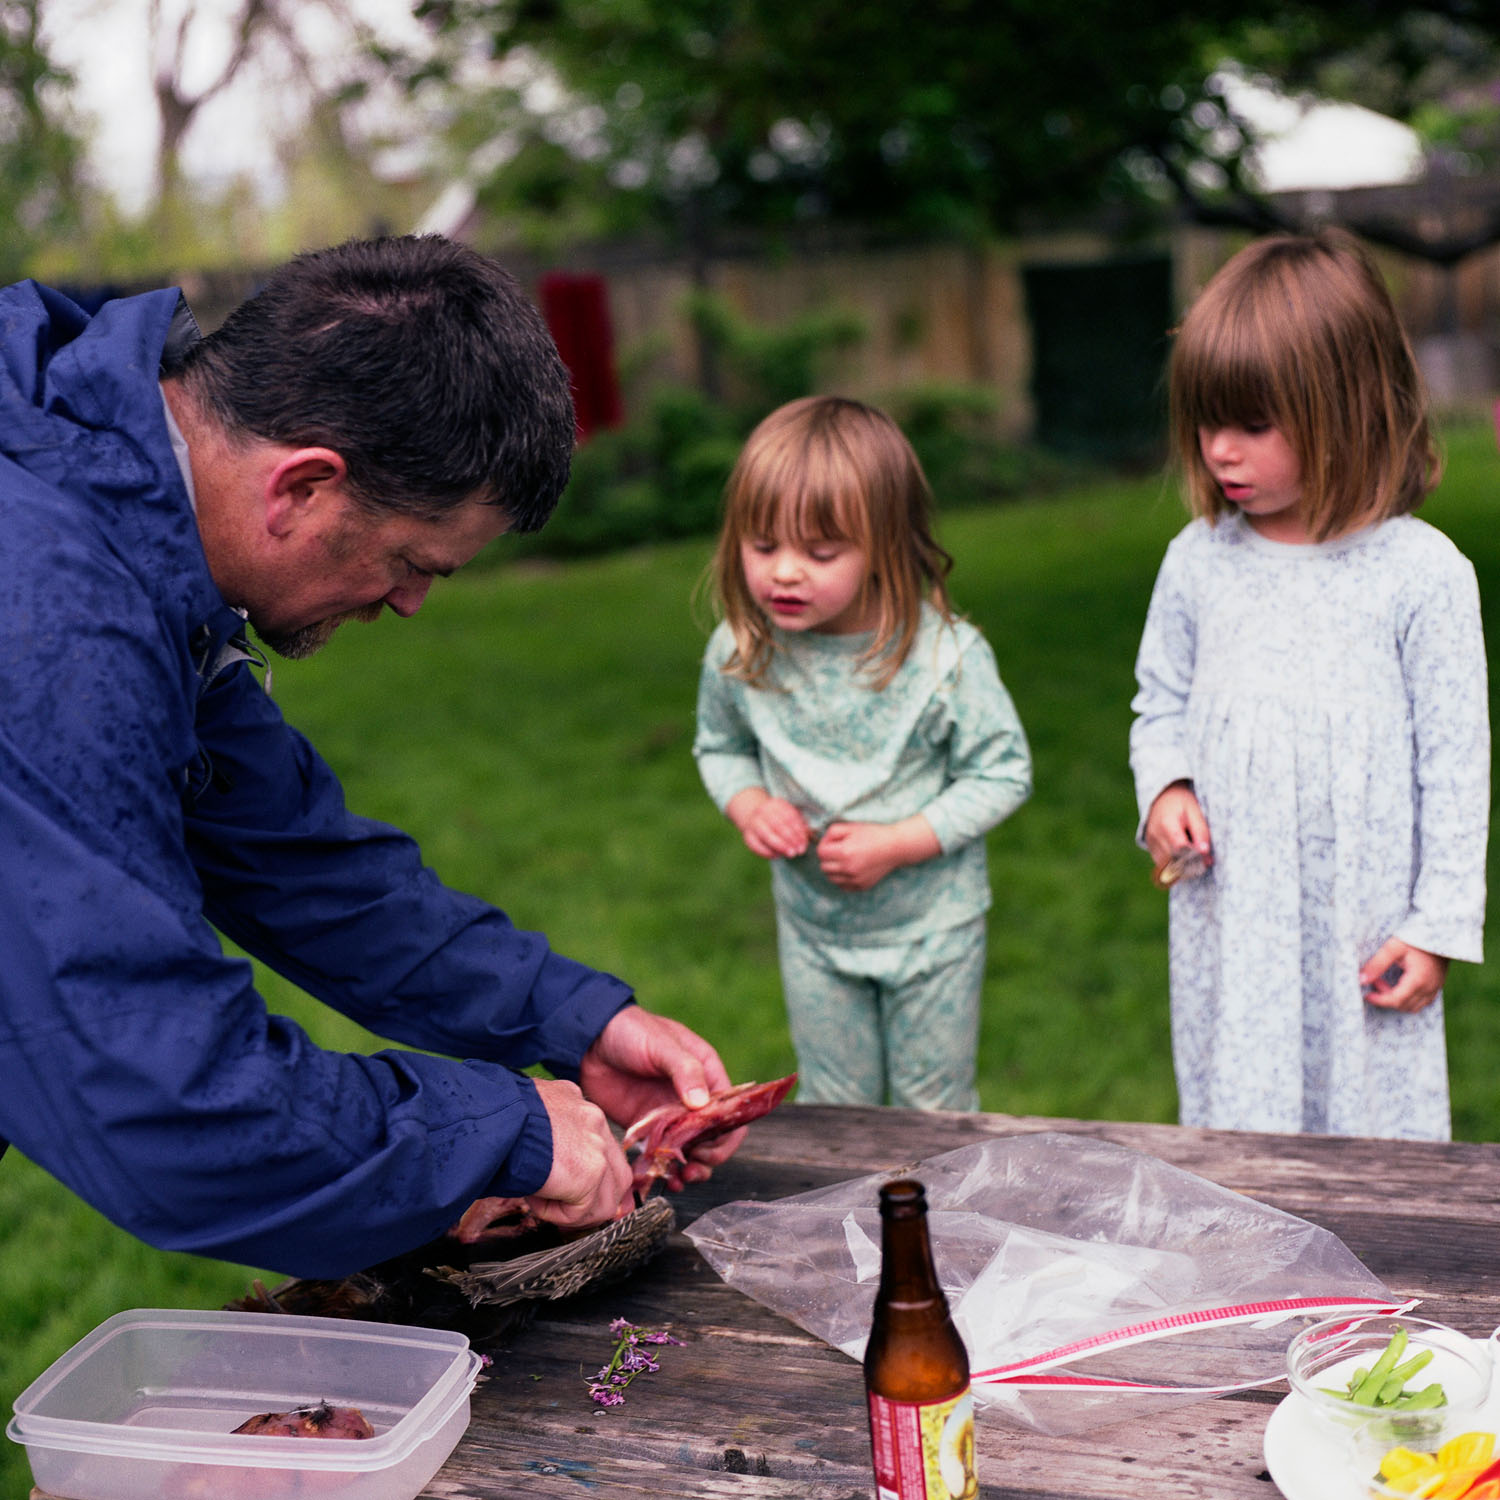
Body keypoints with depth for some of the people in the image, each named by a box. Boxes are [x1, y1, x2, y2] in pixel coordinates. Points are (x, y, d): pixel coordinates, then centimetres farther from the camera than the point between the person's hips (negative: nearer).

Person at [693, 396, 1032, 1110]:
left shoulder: (945, 654, -24)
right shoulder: (737, 653, -14)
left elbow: (1002, 774, -15)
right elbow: (720, 748, 6)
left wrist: (898, 843, -24)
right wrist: (749, 806, -15)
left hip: (932, 924, -3)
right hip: (812, 926, 3)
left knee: (934, 1108, 16)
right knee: (828, 1110, 19)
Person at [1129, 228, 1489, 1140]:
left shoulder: (1422, 573, -9)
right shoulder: (1198, 561, 1)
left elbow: (1454, 760, -5)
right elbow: (1162, 704, 14)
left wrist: (1440, 924, -5)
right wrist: (1164, 789, -7)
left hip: (1366, 923, -3)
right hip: (1231, 918, 3)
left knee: (1374, 1135, 9)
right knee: (1233, 1115, 11)